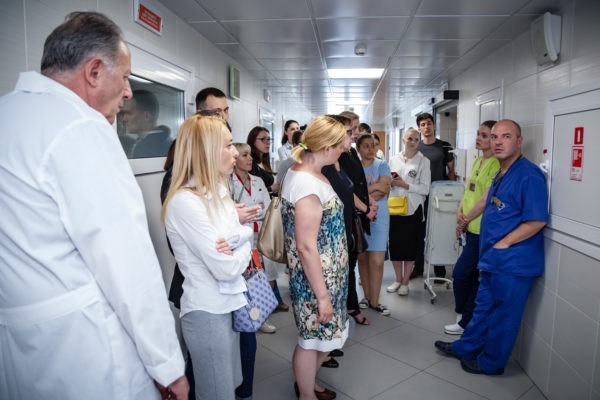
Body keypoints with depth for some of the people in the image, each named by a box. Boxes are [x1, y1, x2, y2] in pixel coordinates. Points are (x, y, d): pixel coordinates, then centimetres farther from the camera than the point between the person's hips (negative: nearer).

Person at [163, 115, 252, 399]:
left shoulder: (217, 190, 6)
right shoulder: (185, 202, -24)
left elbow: (247, 232, 7)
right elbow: (227, 269, -24)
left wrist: (235, 239, -15)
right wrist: (241, 248, -4)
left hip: (228, 303, 9)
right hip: (207, 311, -8)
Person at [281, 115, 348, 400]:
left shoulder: (303, 172, 4)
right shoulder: (308, 183, -26)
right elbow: (306, 247, -26)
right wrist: (322, 295, -19)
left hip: (326, 272, 9)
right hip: (316, 277, -9)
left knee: (321, 335, 23)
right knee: (313, 339, 11)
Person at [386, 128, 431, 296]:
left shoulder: (423, 161, -2)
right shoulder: (394, 159, 8)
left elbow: (425, 189, -7)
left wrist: (405, 185, -15)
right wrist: (391, 183, -7)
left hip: (413, 209, -3)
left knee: (410, 246, 6)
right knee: (394, 244, 7)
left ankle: (405, 282, 21)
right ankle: (398, 279, 25)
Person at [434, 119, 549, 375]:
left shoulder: (529, 175, -17)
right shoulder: (501, 174, 12)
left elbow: (538, 221, -22)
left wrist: (502, 244, -17)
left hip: (513, 263, -9)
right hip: (493, 260, 9)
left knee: (504, 316, 8)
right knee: (484, 307, 22)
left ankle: (491, 363, 25)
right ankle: (466, 347, 37)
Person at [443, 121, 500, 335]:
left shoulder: (496, 165, -16)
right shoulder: (478, 161, 13)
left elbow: (485, 200, -19)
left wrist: (465, 220, -9)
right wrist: (460, 211, -1)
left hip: (482, 231, -9)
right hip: (471, 229, 9)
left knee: (460, 273, -3)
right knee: (474, 277, 16)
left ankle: (465, 321, 16)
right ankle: (469, 318, 28)